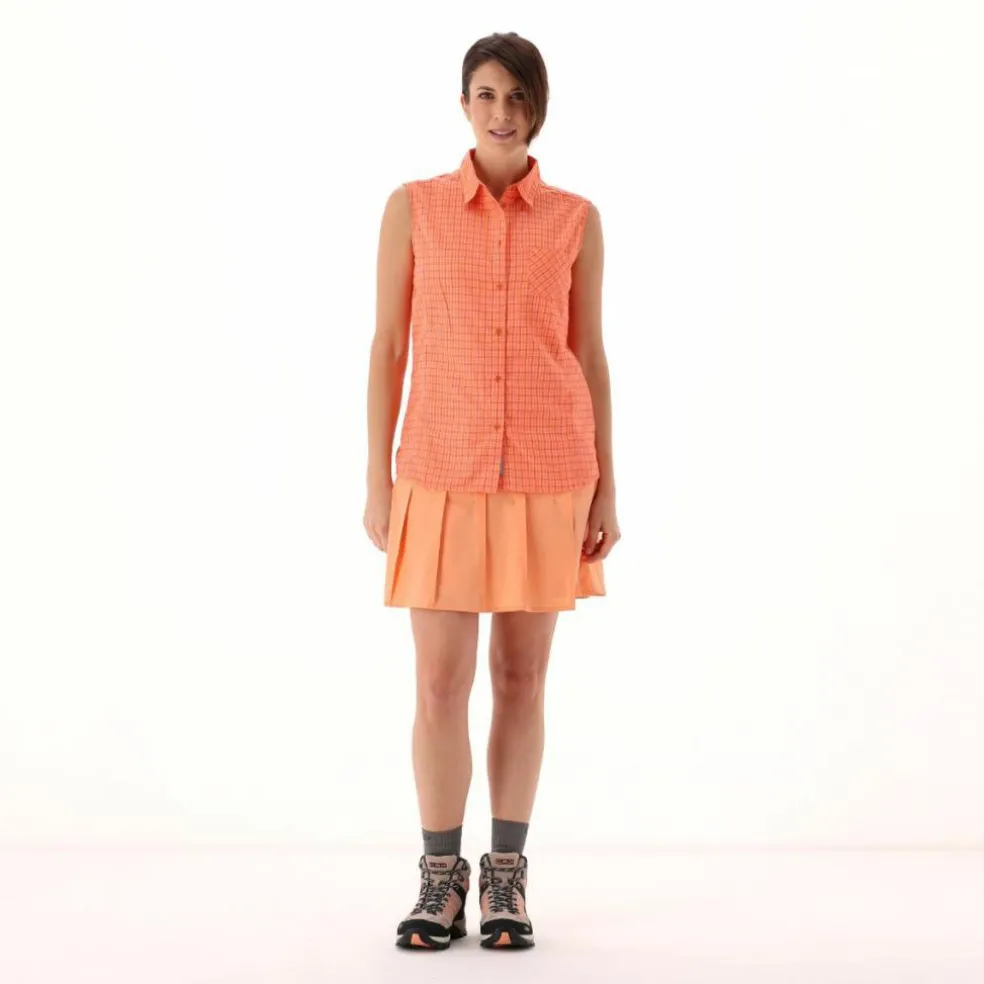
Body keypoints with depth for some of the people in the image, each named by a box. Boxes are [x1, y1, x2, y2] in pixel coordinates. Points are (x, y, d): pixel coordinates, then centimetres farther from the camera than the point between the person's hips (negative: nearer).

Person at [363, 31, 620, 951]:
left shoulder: (574, 218, 4)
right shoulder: (414, 207, 2)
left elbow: (589, 354, 7)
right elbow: (388, 345, 3)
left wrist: (605, 486, 4)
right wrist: (378, 478, -1)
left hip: (548, 468, 1)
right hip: (444, 467, -1)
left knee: (522, 674, 7)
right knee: (441, 681, -2)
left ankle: (506, 875, 19)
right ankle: (441, 876, 13)